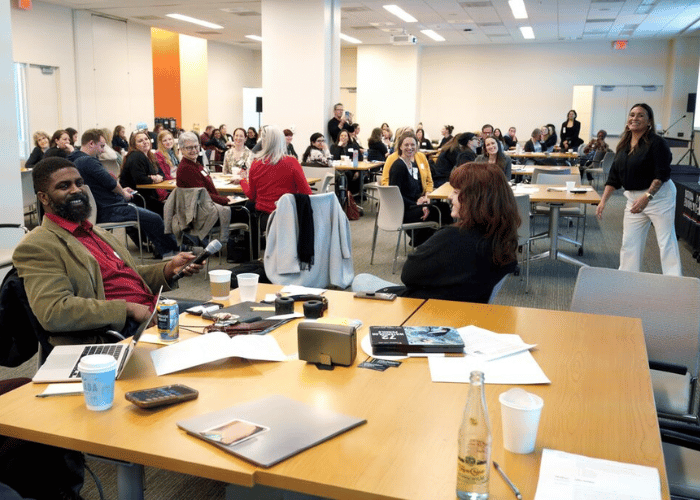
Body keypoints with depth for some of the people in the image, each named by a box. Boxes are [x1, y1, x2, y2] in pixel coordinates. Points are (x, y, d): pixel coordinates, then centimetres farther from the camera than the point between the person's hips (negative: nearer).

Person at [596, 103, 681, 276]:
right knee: (629, 242, 7)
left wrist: (646, 197, -27)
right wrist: (603, 201, 3)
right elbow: (614, 177, 11)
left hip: (659, 196, -7)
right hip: (633, 198, 7)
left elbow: (662, 174, -18)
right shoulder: (623, 146, 9)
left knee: (666, 240, -4)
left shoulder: (656, 143, -12)